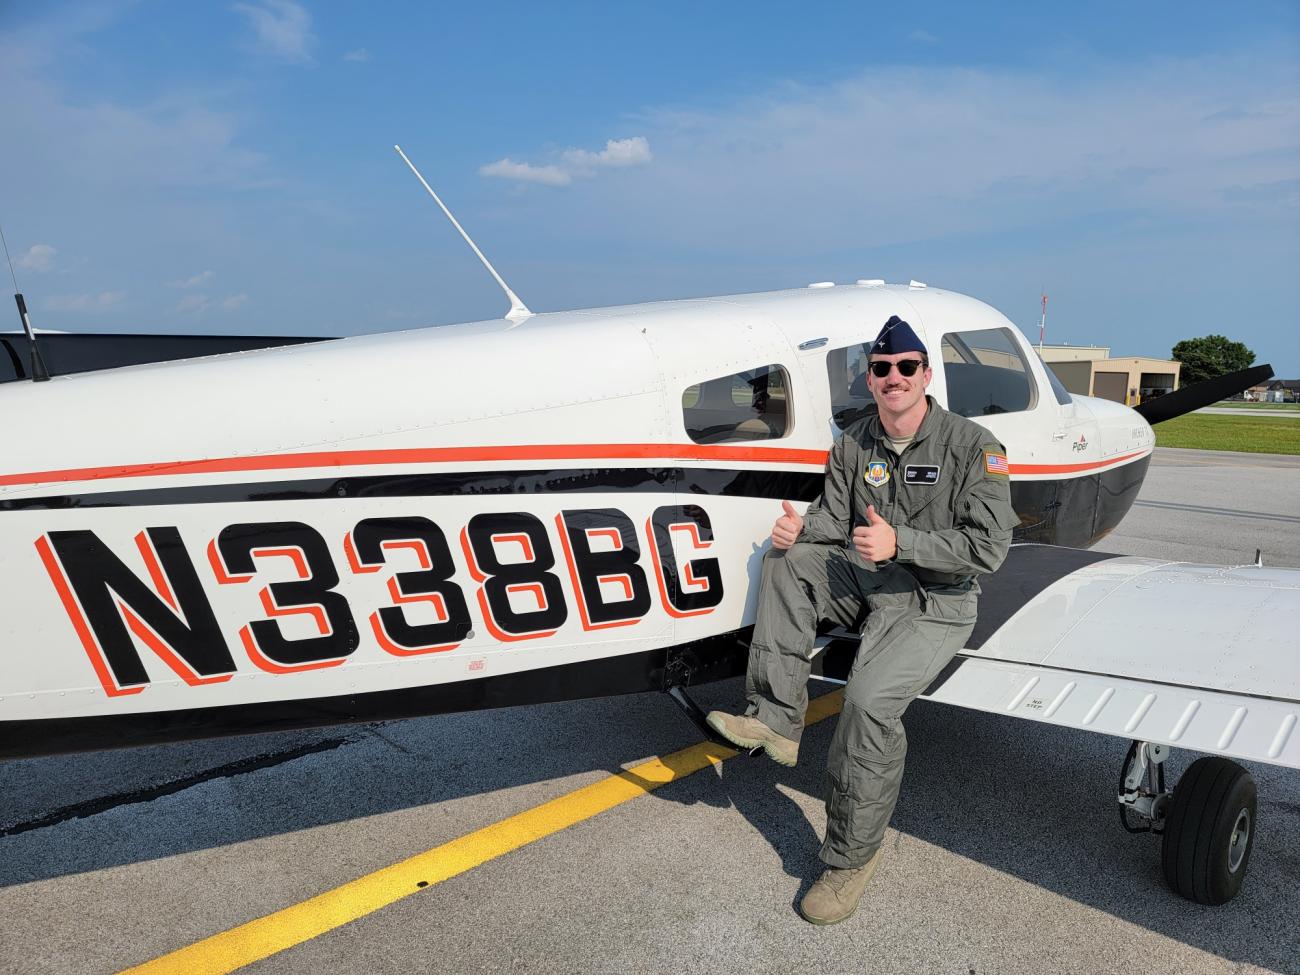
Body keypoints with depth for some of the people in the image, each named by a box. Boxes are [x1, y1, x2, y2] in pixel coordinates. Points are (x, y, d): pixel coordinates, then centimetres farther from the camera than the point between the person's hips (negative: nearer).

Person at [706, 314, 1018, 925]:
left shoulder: (971, 445, -11)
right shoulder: (854, 445, 6)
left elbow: (988, 547, -16)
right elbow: (834, 516, 9)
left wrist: (899, 543, -24)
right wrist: (800, 527, -16)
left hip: (934, 603, -6)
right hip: (866, 581, 6)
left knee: (869, 700, -27)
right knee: (788, 561, -17)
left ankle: (853, 855, -7)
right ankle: (776, 720, -18)